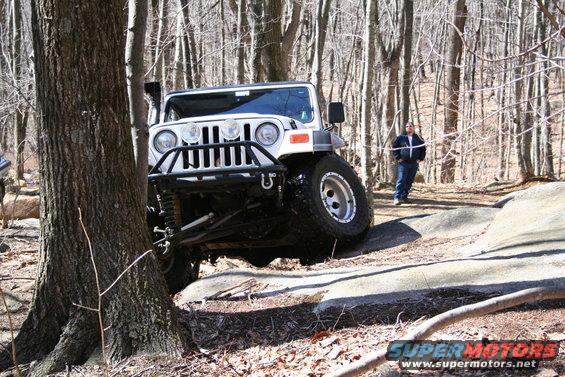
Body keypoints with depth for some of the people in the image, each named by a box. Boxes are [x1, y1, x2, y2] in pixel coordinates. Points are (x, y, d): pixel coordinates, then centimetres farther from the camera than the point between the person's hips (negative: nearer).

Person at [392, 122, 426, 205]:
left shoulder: (418, 139, 10)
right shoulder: (401, 138, 3)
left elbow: (423, 149, 19)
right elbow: (394, 147, 7)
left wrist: (420, 158, 8)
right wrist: (398, 158, -2)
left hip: (414, 164, 3)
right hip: (403, 163, -3)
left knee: (409, 181, 6)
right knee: (401, 180, -11)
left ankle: (404, 197, 14)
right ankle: (397, 197, -13)